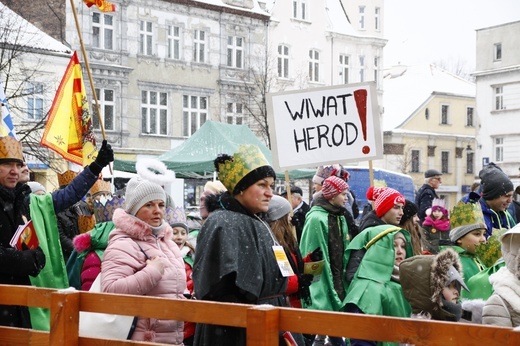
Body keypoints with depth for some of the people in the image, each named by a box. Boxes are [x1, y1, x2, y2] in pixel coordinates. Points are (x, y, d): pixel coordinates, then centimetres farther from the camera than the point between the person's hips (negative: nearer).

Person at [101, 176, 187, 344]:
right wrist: (152, 271, -26)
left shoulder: (167, 243, 12)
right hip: (141, 341, -8)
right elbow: (109, 291, -29)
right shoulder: (124, 245, -15)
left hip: (173, 338, 8)